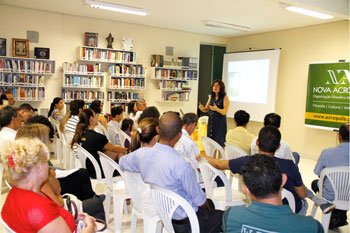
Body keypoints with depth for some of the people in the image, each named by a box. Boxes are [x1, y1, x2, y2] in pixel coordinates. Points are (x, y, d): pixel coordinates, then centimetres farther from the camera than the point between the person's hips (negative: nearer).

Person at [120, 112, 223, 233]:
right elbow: (199, 200, -19)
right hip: (184, 222, -6)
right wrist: (206, 207, 3)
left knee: (209, 203, 27)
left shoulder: (142, 153, -15)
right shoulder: (181, 165, -33)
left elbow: (121, 162, 8)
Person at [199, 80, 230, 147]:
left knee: (219, 142, -6)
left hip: (220, 123, -5)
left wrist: (216, 109, -31)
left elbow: (224, 112, -13)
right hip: (211, 122, 5)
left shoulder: (225, 98, -6)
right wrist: (202, 108, -11)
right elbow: (206, 109, 12)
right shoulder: (211, 97, 10)